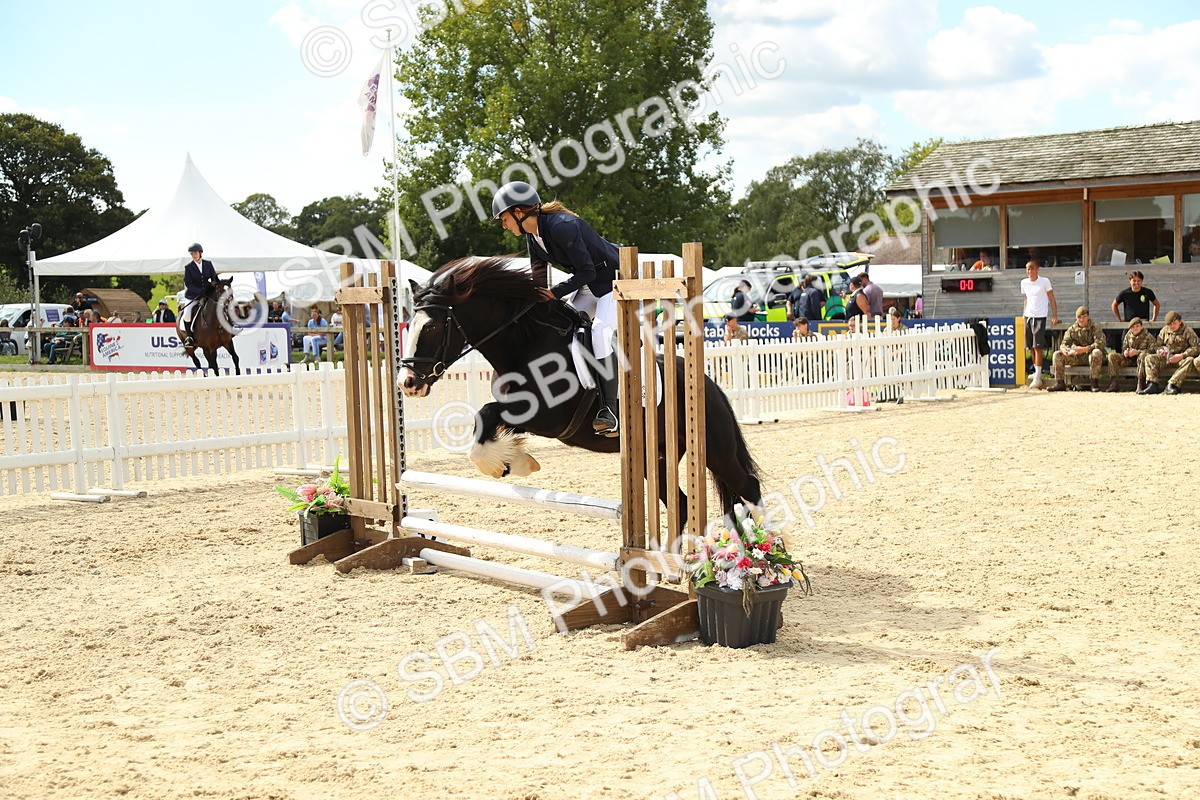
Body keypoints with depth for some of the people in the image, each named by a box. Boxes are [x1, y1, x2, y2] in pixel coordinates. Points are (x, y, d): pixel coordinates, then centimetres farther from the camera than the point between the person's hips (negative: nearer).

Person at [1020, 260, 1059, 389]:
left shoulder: (1045, 281, -5)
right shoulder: (1024, 283, 9)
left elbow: (1052, 299, -2)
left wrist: (1055, 316, -7)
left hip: (1040, 317, -5)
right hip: (1028, 317, 5)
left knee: (1037, 347, -10)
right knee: (1031, 347, 10)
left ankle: (1037, 378, -11)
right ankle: (1036, 371, 23)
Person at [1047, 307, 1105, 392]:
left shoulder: (1095, 328, -6)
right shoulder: (1072, 329, 7)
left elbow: (1100, 343, -19)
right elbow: (1064, 343, 4)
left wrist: (1084, 349, -33)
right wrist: (1064, 349, -24)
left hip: (1090, 355, -4)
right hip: (1076, 358, 4)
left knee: (1097, 353, -39)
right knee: (1057, 354, -13)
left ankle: (1095, 383, -32)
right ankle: (1060, 383, -13)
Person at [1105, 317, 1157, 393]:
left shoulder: (1148, 336, -3)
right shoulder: (1128, 335, 11)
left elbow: (1152, 350, -14)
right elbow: (1124, 347, 16)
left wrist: (1138, 352, -26)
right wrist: (1125, 352, -10)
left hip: (1140, 358, -5)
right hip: (1129, 360, 5)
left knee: (1143, 355, -41)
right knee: (1112, 356, -14)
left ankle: (1141, 386, -40)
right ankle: (1114, 384, -21)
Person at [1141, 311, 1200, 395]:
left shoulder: (1187, 331, -3)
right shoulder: (1164, 331, 9)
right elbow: (1158, 344, 19)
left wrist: (1182, 355, -22)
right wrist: (1160, 350, -7)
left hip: (1181, 359, -4)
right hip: (1167, 358, 4)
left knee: (1190, 360, -37)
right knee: (1149, 358, -18)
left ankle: (1172, 384, -43)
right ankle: (1153, 385, -33)